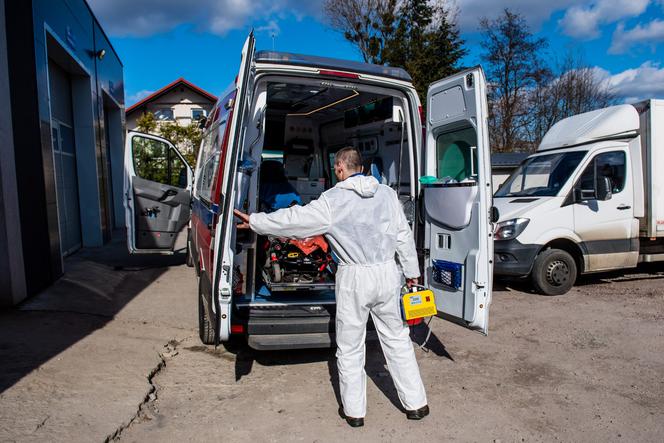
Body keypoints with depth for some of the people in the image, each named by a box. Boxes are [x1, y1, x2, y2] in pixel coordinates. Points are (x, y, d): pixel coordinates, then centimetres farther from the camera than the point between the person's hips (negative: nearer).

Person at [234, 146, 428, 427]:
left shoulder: (333, 200, -9)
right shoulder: (387, 194, 4)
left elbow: (295, 220, -11)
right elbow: (403, 236, 8)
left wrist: (254, 222, -1)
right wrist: (411, 271, 17)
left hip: (354, 278, -4)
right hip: (387, 274, 5)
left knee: (350, 348, 11)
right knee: (397, 339, 18)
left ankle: (354, 411, 25)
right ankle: (416, 404, 29)